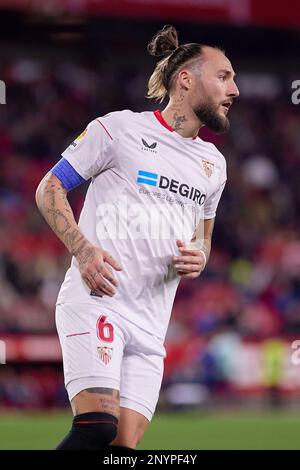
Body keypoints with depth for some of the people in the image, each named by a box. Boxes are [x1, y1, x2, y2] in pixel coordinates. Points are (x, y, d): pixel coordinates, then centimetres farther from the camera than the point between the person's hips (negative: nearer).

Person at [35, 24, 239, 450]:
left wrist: (199, 257, 5)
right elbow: (49, 189, 2)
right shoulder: (119, 129, -1)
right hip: (95, 300, -6)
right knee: (98, 428, -24)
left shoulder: (214, 164, 18)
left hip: (151, 323, 6)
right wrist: (82, 250, -13)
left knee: (126, 444, -5)